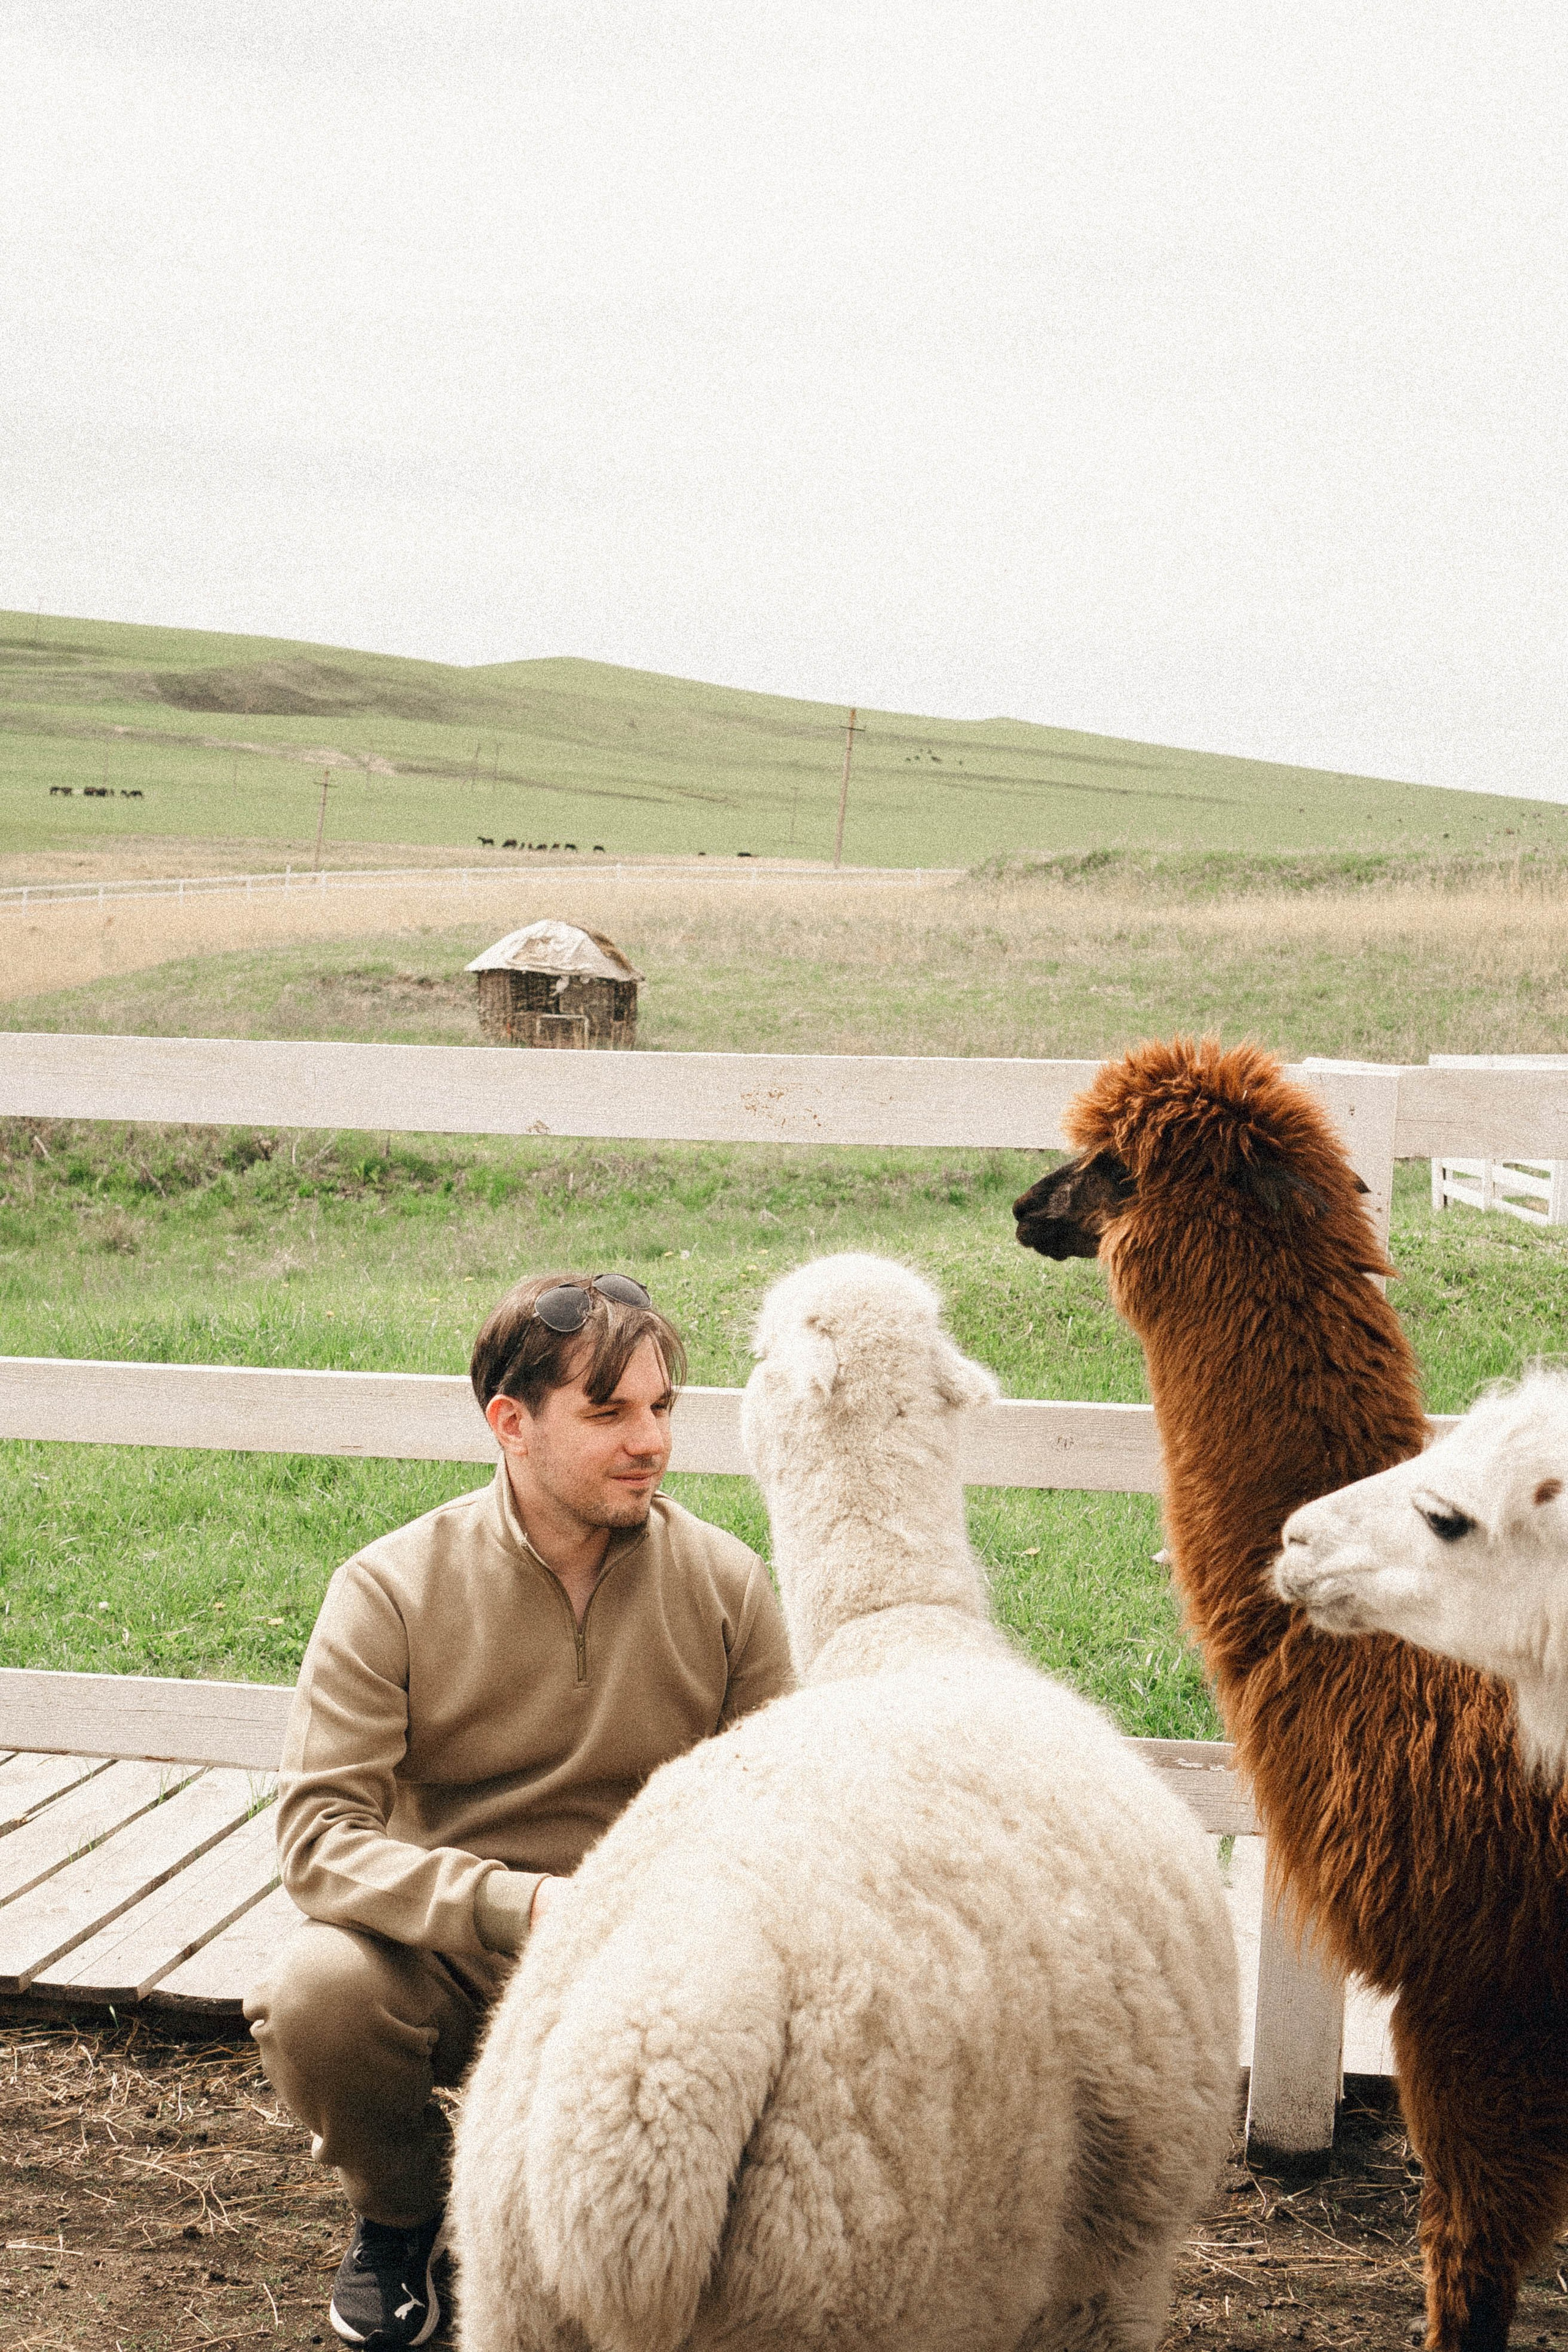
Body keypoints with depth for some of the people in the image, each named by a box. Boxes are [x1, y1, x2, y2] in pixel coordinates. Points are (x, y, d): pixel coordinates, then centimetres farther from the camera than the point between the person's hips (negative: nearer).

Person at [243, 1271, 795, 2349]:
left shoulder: (725, 1581, -3)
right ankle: (399, 2215, 6)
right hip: (444, 1955, -1)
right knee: (316, 1994, -31)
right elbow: (320, 1835, -18)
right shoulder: (392, 1586, -10)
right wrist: (514, 1904, -33)